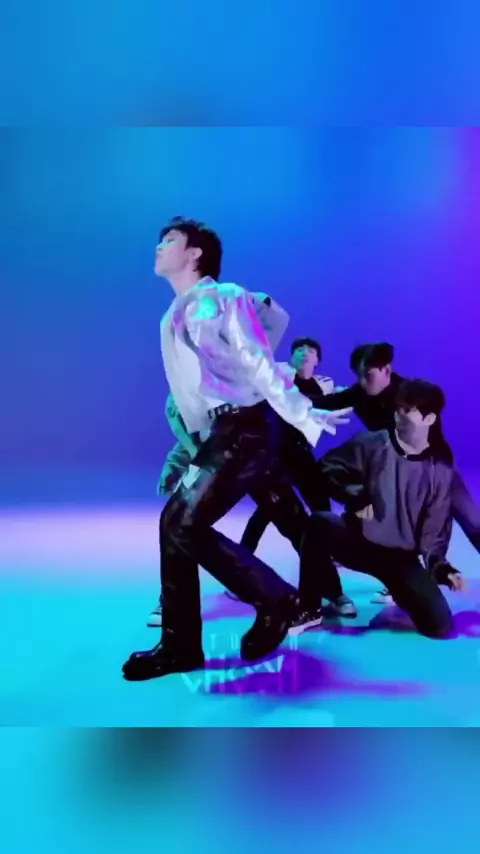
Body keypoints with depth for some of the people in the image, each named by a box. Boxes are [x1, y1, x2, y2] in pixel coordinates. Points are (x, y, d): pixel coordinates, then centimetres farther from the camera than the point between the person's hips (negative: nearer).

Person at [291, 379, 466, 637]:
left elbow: (435, 527, 0)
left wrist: (438, 563, -15)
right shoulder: (373, 444, -9)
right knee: (319, 524, -33)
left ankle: (400, 592, 24)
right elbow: (328, 467, -7)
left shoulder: (440, 469, -5)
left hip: (401, 557, 1)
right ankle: (309, 609, -14)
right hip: (359, 541, -1)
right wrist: (357, 499, -18)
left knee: (440, 625, -12)